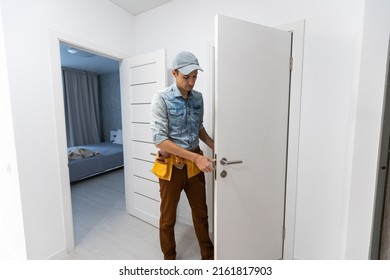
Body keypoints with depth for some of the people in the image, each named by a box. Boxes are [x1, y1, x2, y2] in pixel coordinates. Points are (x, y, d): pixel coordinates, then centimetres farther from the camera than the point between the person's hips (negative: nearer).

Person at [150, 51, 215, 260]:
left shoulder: (198, 98, 4)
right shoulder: (161, 99, -13)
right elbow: (159, 139, -20)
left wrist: (216, 147, 1)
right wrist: (196, 157, -26)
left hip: (194, 163, 5)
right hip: (171, 163, -4)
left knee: (201, 212, 19)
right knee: (168, 217, 13)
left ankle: (208, 255, 42)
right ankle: (169, 260, 39)